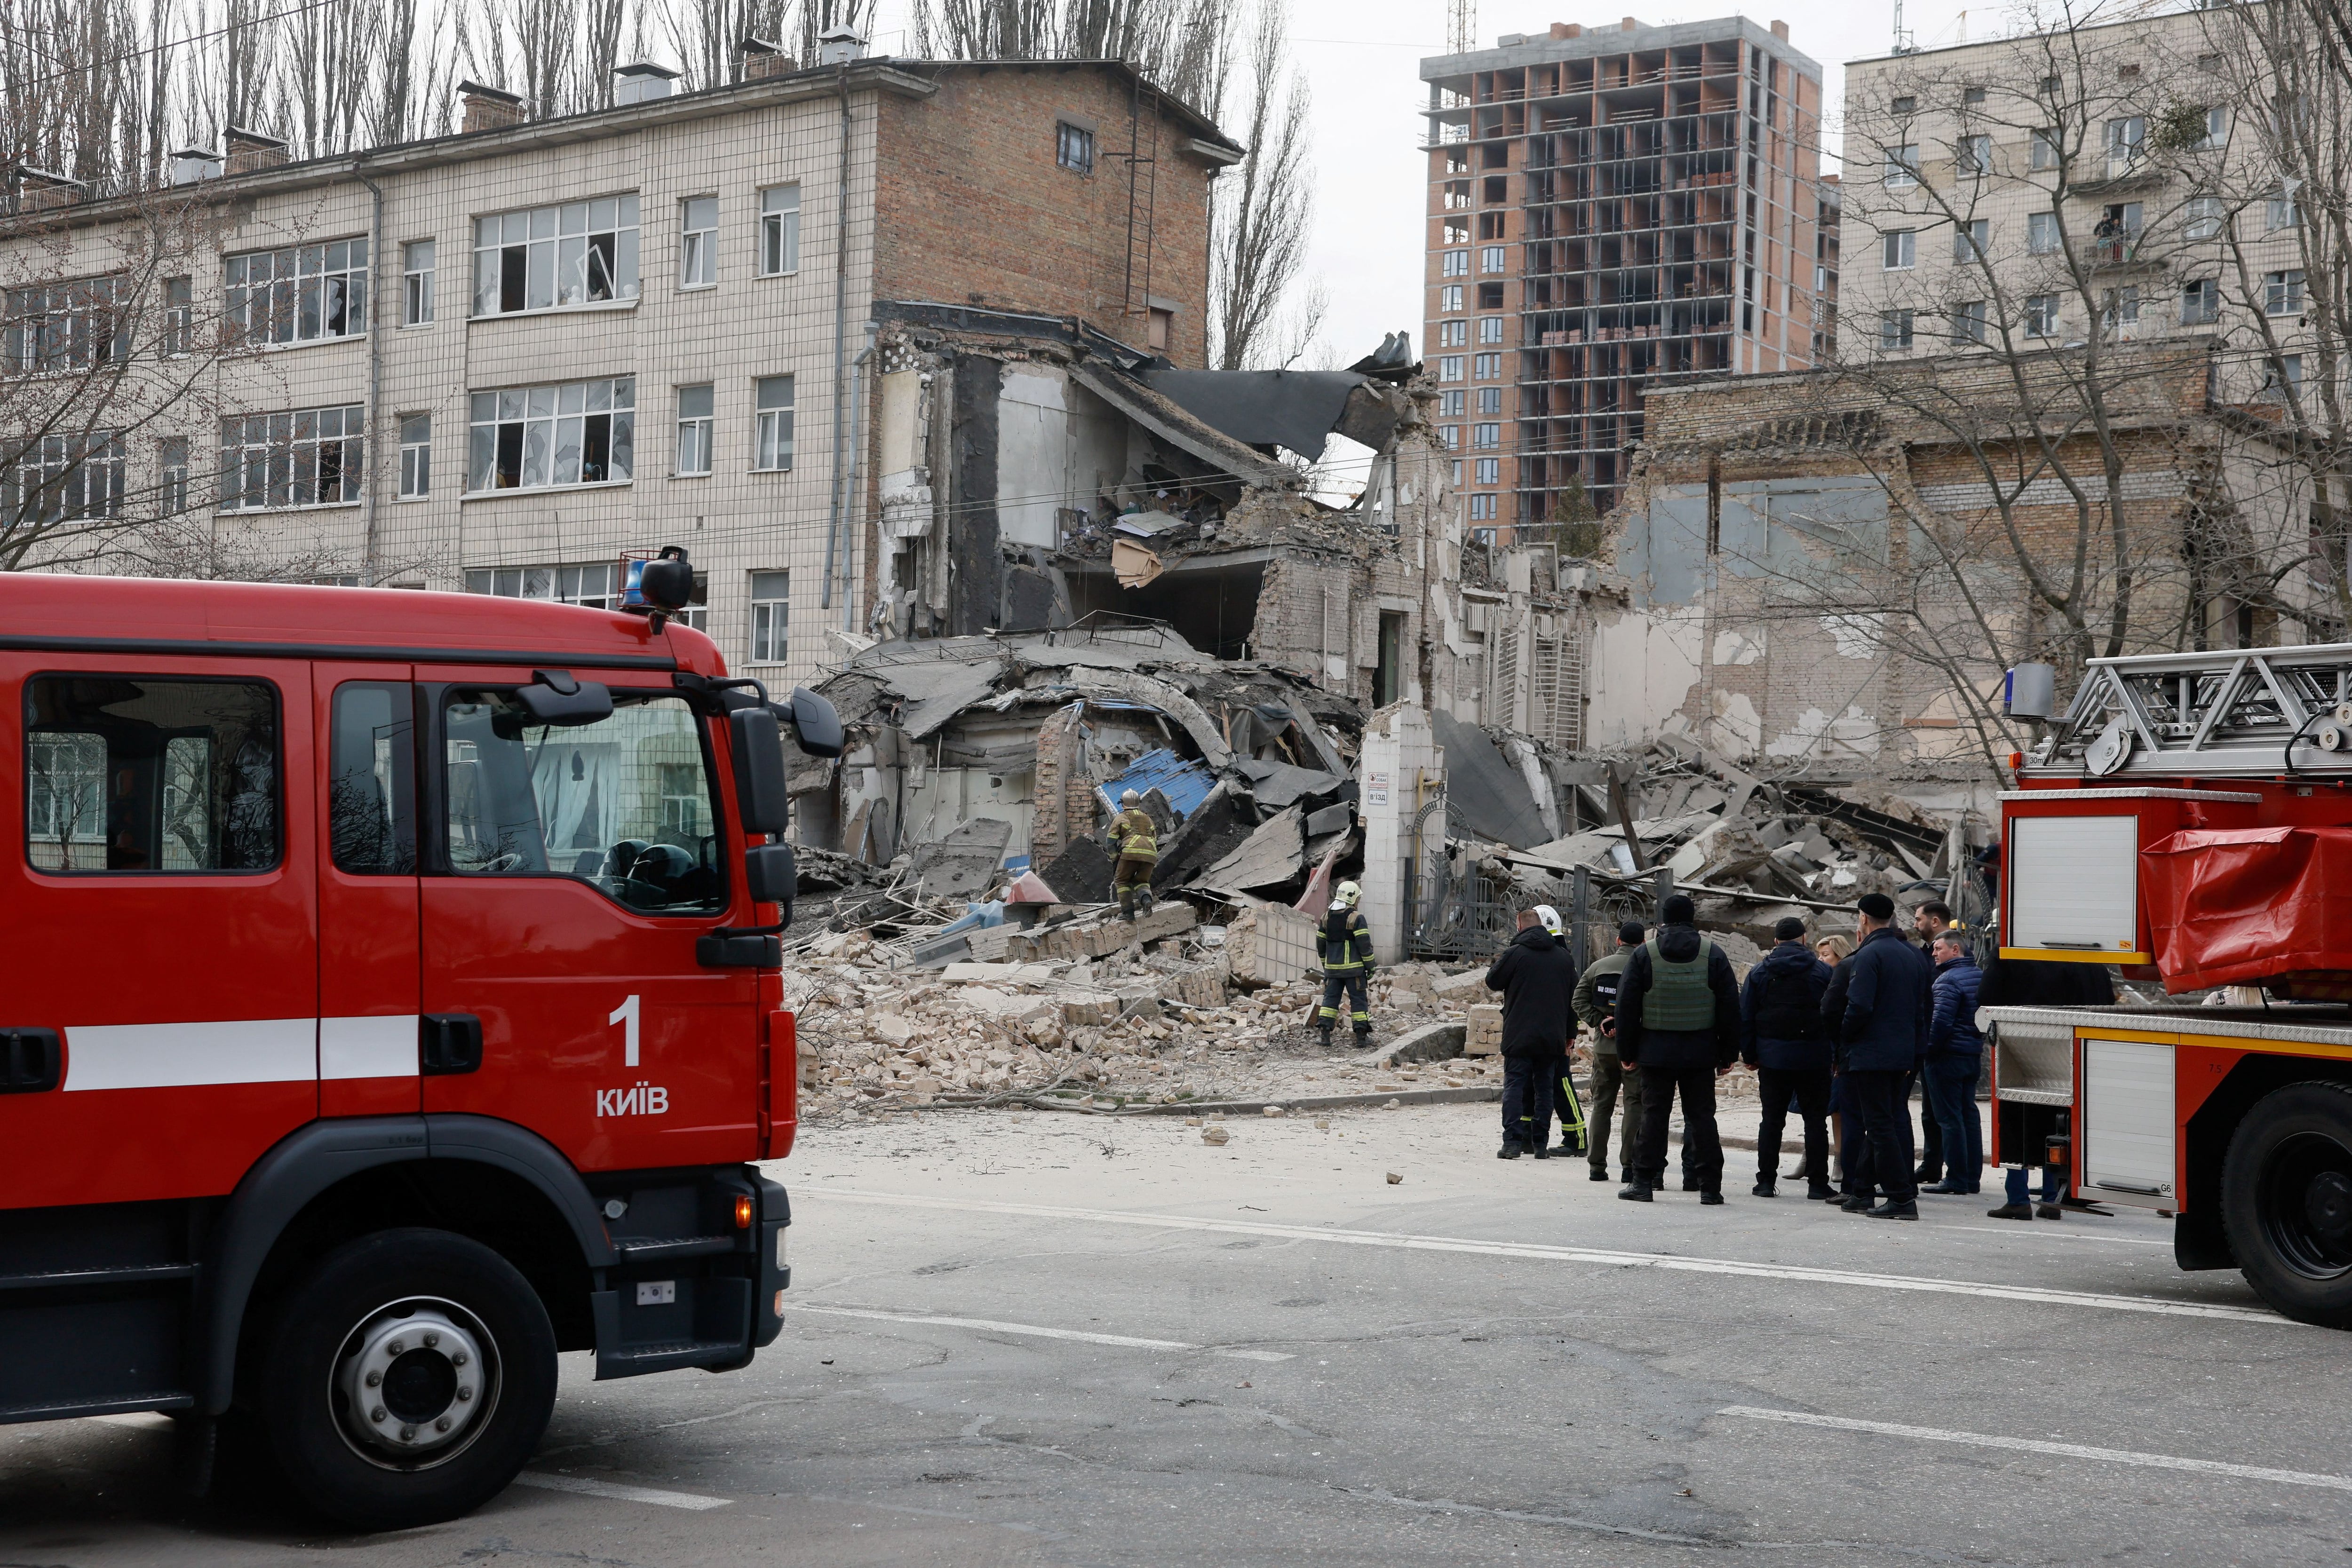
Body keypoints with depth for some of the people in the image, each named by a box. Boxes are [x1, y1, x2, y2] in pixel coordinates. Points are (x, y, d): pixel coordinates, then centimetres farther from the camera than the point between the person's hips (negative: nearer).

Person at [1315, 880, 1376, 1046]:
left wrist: (1325, 964, 23)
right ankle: (1361, 1034, 4)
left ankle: (1325, 1032, 0)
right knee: (1358, 999, 4)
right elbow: (1365, 944, -13)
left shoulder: (1326, 917, 8)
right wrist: (1369, 965, -3)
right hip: (1354, 968, -5)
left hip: (1332, 968, 5)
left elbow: (1320, 943, 14)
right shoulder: (1356, 918, -11)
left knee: (1330, 998, 9)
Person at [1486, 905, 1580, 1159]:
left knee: (1515, 1086, -1)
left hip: (1519, 1035, -4)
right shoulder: (1565, 957, 8)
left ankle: (1513, 1141, -9)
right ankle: (1540, 1143, 8)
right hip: (1552, 1038, 4)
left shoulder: (1515, 953, -8)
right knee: (1544, 1088, 9)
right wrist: (1569, 1035, 18)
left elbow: (1493, 982, 2)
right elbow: (1573, 998, 13)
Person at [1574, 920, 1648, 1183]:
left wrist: (1599, 1022, -4)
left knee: (1601, 1104, 10)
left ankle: (1597, 1165, 11)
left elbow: (1579, 1000, 1)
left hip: (1603, 1046, 4)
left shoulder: (1597, 967, 5)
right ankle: (1629, 1165, -2)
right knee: (1635, 1104, 2)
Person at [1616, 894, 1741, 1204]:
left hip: (1656, 1051, -1)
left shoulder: (1643, 954, -1)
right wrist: (1728, 1055, 9)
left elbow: (1627, 1007, 0)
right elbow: (1730, 1008, 3)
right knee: (1701, 1115, 4)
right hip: (1701, 1051, 1)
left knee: (1653, 1114, 4)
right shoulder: (1714, 954, 2)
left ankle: (1644, 1181, 4)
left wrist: (1627, 1051, 7)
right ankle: (1710, 1187, 3)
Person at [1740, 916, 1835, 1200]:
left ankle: (1766, 1181, 7)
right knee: (1815, 1120, 4)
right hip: (1812, 1058, -2)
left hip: (1772, 1058, 2)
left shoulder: (1759, 973, 5)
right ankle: (1817, 1183, 2)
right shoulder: (1823, 972, -1)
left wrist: (1749, 1055, 10)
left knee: (1771, 1120, 8)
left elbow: (1745, 1017, 4)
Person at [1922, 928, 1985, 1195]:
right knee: (1969, 1115, 12)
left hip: (1948, 1057, -9)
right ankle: (1973, 1177, 15)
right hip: (1974, 1056, 9)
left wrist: (1929, 1050, -13)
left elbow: (1940, 1021, -22)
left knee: (1950, 1119, -5)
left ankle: (1956, 1180, -4)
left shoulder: (1949, 979, -16)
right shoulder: (1980, 975, 12)